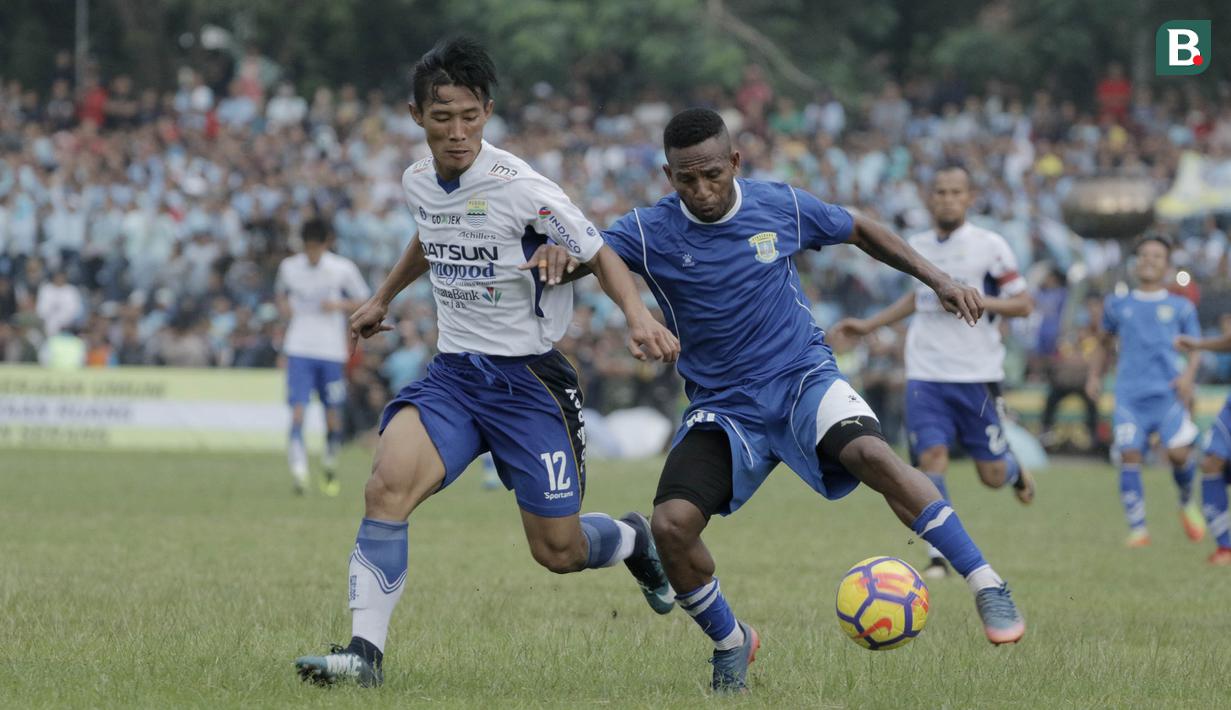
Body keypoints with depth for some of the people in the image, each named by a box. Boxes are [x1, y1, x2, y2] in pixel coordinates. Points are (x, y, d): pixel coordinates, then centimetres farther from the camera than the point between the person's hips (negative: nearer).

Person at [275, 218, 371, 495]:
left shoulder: (343, 269, -3)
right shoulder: (289, 267, 2)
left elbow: (363, 301, 6)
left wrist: (339, 305, -12)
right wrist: (283, 305, -1)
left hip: (332, 350, 0)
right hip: (299, 348, 0)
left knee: (333, 413, 7)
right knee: (298, 407, -16)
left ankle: (330, 465, 30)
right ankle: (298, 469, -22)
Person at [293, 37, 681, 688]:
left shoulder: (520, 188, -17)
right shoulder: (418, 182, 2)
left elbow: (598, 255, -9)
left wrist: (637, 314, -26)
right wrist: (382, 298, 33)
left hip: (529, 377, -4)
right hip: (453, 372, 4)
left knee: (557, 550, 1)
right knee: (387, 487, -23)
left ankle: (635, 539, 37)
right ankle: (364, 652, -21)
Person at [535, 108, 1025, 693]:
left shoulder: (782, 206, -4)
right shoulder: (649, 232, -8)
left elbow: (860, 232, 12)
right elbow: (580, 257, -18)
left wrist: (938, 280, 7)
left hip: (803, 379, -1)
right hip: (721, 405, 1)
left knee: (871, 454, -32)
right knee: (671, 524, -20)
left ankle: (986, 586, -25)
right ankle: (729, 643, 8)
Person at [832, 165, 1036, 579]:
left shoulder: (990, 246, -4)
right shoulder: (918, 246, 10)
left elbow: (1023, 305, -3)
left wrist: (977, 301, -19)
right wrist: (870, 325, 29)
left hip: (978, 375, -3)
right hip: (925, 374, 3)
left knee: (992, 476, 3)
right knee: (930, 459, -14)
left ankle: (1015, 472, 41)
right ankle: (939, 558, -9)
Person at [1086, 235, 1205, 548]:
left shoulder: (1181, 307, 12)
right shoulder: (1118, 305, 17)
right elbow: (1104, 343, 28)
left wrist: (1188, 375, -9)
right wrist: (1095, 376, 14)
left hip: (1168, 392, -1)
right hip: (1130, 393, 1)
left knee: (1179, 453, -16)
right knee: (1130, 455, -13)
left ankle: (1188, 504, 15)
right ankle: (1137, 529, -6)